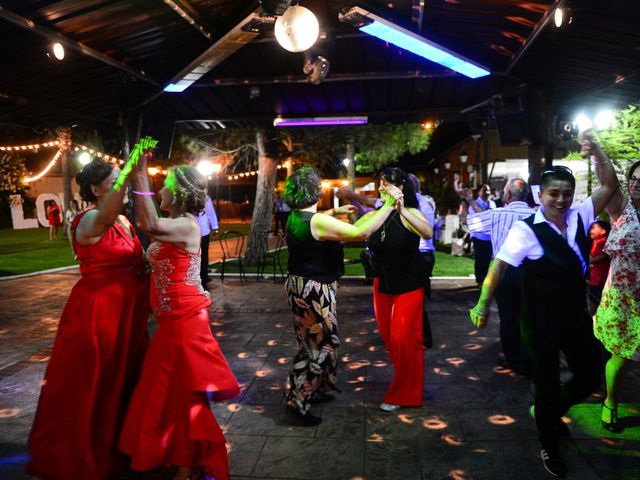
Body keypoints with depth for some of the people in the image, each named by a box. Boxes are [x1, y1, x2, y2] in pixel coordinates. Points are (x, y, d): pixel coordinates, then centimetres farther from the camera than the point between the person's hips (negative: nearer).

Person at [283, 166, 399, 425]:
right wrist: (388, 205, -25)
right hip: (314, 290, -9)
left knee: (312, 343, 23)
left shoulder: (295, 217, 3)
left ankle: (313, 390, 38)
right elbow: (362, 232, -32)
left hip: (299, 285, 9)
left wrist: (335, 212, 28)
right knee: (321, 346, 6)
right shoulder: (318, 222, -25)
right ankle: (298, 401, 13)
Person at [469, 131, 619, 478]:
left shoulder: (579, 217, 1)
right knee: (547, 383, 9)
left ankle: (548, 413, 43)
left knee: (589, 376, 16)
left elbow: (609, 186, 1)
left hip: (576, 317, 6)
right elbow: (500, 265, -18)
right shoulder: (526, 229, -17)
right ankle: (549, 447, 32)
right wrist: (483, 304, -19)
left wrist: (596, 153, -12)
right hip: (541, 321, -5)